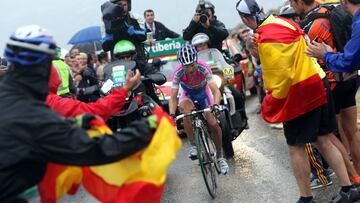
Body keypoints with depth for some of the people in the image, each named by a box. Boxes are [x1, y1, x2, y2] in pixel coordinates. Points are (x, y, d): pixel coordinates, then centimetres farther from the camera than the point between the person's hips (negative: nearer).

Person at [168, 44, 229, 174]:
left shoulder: (203, 68, -34)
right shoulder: (178, 72, -31)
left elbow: (216, 91, -38)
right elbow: (173, 97, -30)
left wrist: (215, 105, -58)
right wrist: (172, 115, -46)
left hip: (203, 93, 0)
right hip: (188, 95, 0)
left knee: (214, 124, -11)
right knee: (186, 111, -35)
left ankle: (220, 156, 11)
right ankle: (193, 146, -19)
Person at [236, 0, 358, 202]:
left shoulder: (267, 38, -20)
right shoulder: (282, 21, 7)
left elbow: (280, 76, -22)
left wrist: (270, 105, -11)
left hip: (300, 95, -9)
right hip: (319, 86, 9)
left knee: (296, 147, 5)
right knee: (324, 140, 16)